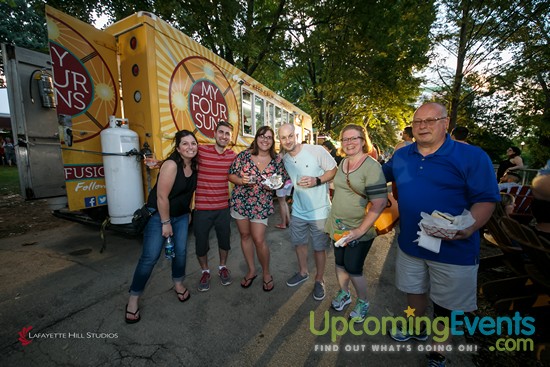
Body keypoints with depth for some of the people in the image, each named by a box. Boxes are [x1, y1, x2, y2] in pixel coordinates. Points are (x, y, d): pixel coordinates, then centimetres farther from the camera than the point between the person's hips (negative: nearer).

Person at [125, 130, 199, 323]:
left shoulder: (194, 165, -2)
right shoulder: (171, 164, -23)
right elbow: (162, 196, -23)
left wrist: (188, 212, 14)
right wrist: (165, 223, -17)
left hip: (181, 215, 6)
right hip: (158, 214, -6)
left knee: (181, 251, 9)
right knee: (149, 258, -2)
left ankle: (178, 283, 34)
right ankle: (133, 299, 17)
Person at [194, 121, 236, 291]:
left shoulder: (232, 155, -1)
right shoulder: (201, 151, -10)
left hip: (223, 207, 3)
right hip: (202, 208, -2)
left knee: (224, 239, 18)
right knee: (201, 242, 12)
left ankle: (222, 267, 45)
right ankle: (205, 271, 40)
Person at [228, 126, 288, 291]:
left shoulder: (277, 160, -3)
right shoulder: (244, 155, -5)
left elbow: (282, 182, 5)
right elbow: (231, 175, 0)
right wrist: (242, 181, -20)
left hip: (262, 205, -1)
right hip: (240, 202, 2)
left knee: (259, 240, -2)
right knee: (245, 235, 13)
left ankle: (266, 273, 26)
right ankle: (251, 270, 35)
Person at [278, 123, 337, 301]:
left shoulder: (317, 151, -18)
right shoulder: (284, 160, 1)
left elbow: (334, 171, -11)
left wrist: (317, 181, -25)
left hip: (319, 211, -5)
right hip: (298, 211, 5)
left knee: (319, 248, 10)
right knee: (299, 243, 20)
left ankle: (319, 280, 35)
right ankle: (303, 272, 46)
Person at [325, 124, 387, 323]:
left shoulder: (371, 166, -17)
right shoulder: (343, 163, 4)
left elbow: (380, 203, -22)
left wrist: (360, 230, -22)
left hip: (359, 231, -6)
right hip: (338, 226, 6)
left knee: (353, 269, 4)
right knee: (340, 263, 19)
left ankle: (363, 302, 34)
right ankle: (344, 293, 45)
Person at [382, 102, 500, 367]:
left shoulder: (472, 156, -12)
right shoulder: (401, 155, 2)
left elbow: (486, 199, -14)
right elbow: (382, 175, 20)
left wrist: (468, 229, -30)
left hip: (453, 250, -3)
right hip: (410, 243, 4)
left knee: (445, 305, 15)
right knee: (414, 290, 24)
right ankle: (417, 329, 53)